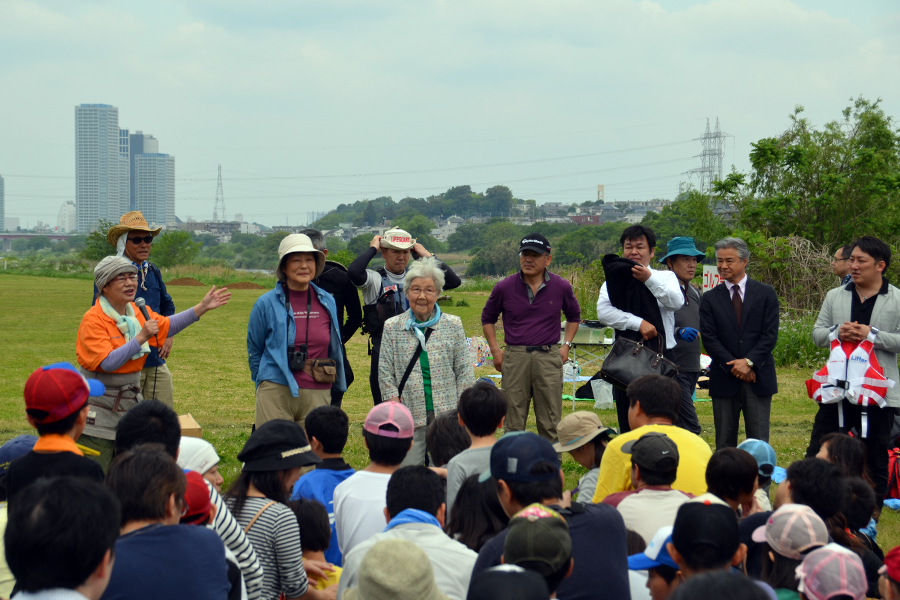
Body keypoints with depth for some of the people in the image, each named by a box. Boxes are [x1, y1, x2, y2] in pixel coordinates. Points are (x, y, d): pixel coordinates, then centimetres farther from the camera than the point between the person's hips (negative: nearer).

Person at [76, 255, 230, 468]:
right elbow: (108, 362, -24)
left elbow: (166, 326, 23)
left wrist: (202, 307, 17)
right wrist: (141, 338, -26)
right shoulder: (93, 320, -16)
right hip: (99, 408, -7)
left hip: (130, 402, 7)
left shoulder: (137, 312, 7)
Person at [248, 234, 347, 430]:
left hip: (318, 395, 3)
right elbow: (254, 351, 10)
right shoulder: (267, 303, -1)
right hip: (276, 393, -3)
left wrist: (338, 385, 20)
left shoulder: (327, 302, 8)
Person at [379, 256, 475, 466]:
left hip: (446, 412, 0)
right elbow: (385, 373, 6)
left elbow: (464, 371, 7)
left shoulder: (453, 325, 6)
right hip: (409, 414, 0)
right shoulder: (392, 327, 6)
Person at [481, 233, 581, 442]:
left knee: (550, 424, 2)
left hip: (549, 357, 0)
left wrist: (566, 345, 11)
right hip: (515, 358, 0)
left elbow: (574, 315, 23)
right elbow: (488, 318, 18)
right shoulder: (504, 287, 2)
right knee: (514, 423, 3)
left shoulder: (561, 287, 4)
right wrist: (495, 350, 9)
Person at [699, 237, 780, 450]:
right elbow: (709, 339, -1)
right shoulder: (710, 299, 7)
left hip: (758, 378, -1)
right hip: (724, 379, 1)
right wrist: (734, 367, -11)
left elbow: (770, 335, -1)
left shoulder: (766, 294, 6)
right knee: (724, 444, 4)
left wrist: (749, 362, -14)